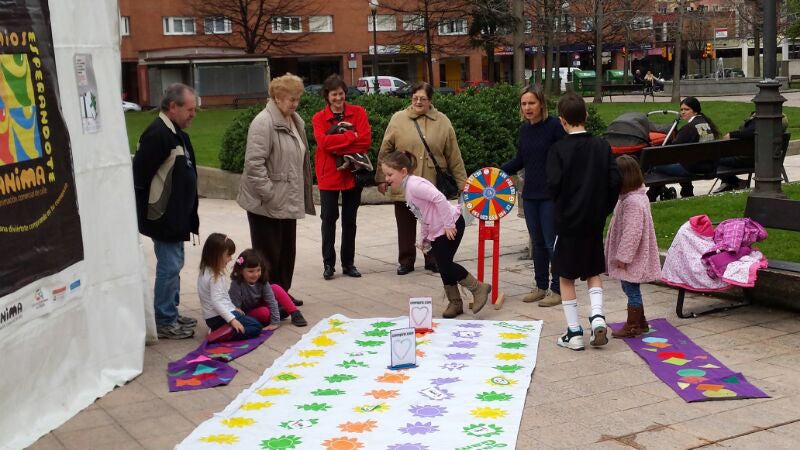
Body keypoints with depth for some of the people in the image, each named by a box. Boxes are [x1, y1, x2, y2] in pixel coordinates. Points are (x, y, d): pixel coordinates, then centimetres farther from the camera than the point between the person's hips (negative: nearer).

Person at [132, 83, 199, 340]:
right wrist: (149, 210, -16)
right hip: (164, 217, -10)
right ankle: (164, 322, 6)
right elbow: (140, 175, -24)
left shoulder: (176, 133, 12)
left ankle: (171, 314, 28)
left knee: (173, 265, 17)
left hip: (176, 217, 10)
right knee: (169, 266, -3)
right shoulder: (157, 134, -20)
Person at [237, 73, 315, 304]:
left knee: (287, 252, 15)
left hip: (288, 202, 8)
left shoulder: (296, 121, 12)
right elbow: (254, 163, -21)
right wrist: (269, 194, -21)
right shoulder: (264, 122, -16)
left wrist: (302, 196, 16)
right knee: (268, 254, 0)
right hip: (266, 204, -8)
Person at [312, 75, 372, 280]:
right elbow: (323, 142, -18)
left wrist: (337, 144, -16)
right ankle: (328, 263, 10)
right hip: (328, 175, -2)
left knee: (350, 220, 10)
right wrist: (351, 136, -17)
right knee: (329, 219, 1)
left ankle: (348, 263, 19)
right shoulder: (319, 118, -2)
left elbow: (365, 140, -10)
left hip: (352, 173, 2)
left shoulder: (358, 112, 1)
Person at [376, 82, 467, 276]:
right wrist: (381, 178, 2)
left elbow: (454, 156, 5)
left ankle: (432, 259, 24)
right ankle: (406, 261, 20)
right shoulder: (398, 119, 1)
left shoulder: (442, 122, 3)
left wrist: (462, 182, 4)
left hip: (434, 185, 1)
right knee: (405, 227, 7)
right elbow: (385, 151, 4)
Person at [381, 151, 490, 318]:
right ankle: (455, 302, 22)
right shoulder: (407, 188, 13)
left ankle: (478, 288, 2)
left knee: (444, 263, -13)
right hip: (436, 231, 10)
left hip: (451, 226, -10)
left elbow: (439, 199, -28)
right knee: (443, 266, 11)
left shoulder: (414, 185, -19)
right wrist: (423, 238, 21)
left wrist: (448, 224, -25)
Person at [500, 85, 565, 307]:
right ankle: (541, 286, 24)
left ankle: (558, 290, 9)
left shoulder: (554, 126, -11)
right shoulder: (524, 129, 9)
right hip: (530, 194, 6)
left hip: (551, 195, -6)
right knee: (537, 242, 13)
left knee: (552, 242, -2)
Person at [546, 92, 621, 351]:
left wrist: (561, 205, 3)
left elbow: (553, 184, -18)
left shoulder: (558, 149, -12)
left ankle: (574, 333, 8)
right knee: (593, 273, 19)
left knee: (566, 277, 8)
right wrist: (604, 210, 9)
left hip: (567, 222, -3)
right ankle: (597, 316, -1)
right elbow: (614, 182, -3)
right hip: (595, 222, 4)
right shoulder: (602, 147, -1)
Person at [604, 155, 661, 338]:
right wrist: (621, 255, 20)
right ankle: (640, 322, 30)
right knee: (630, 289, 19)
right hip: (631, 255, 10)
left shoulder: (632, 201, -24)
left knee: (631, 289, 1)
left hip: (632, 258, -10)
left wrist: (623, 256, -21)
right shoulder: (637, 196, 9)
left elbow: (632, 232, -25)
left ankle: (632, 326, 13)